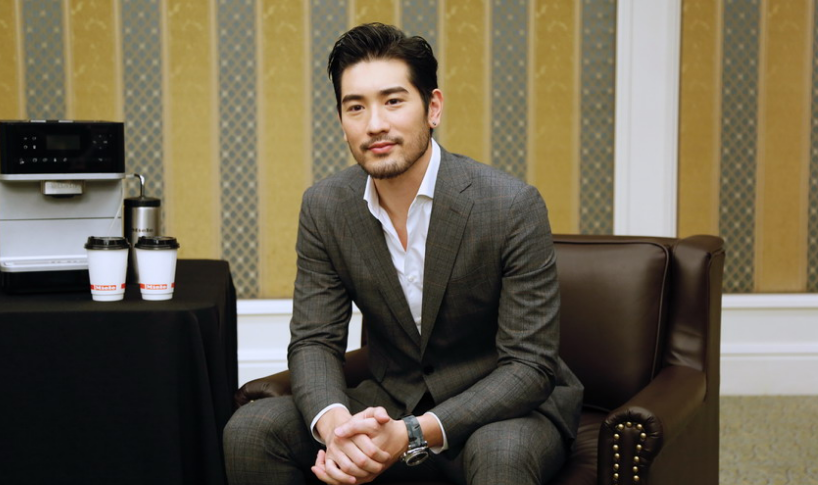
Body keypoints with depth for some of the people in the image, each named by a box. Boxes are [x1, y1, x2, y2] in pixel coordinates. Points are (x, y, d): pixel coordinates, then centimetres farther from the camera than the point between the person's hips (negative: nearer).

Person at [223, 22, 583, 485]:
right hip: (393, 405, 4)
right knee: (251, 429, -15)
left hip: (511, 407, -4)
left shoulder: (514, 206, -20)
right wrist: (333, 422, -28)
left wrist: (412, 435, -31)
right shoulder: (324, 208, -5)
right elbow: (314, 341, -4)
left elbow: (529, 366, -19)